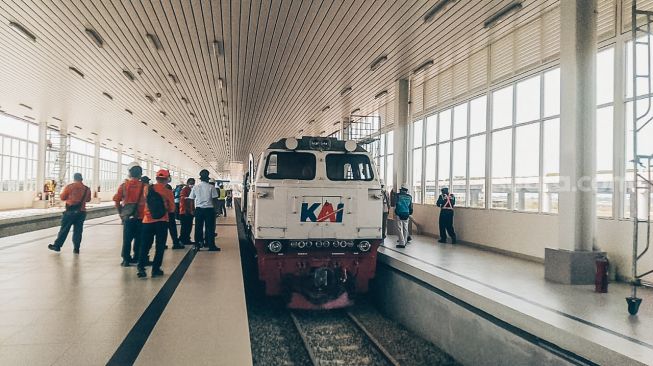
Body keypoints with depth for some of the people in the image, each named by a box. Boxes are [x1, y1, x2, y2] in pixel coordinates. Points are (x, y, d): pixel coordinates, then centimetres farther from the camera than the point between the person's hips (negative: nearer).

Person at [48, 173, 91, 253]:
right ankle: (76, 248, 6)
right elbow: (88, 199, 14)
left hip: (70, 211, -2)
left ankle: (57, 245, 14)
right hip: (82, 212, 2)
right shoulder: (87, 189, 2)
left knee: (64, 229, 6)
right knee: (78, 230, 6)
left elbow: (62, 197, 1)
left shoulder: (69, 187, -6)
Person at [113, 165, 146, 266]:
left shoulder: (124, 185, -1)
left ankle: (126, 259, 8)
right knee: (139, 238, 11)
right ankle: (136, 258, 17)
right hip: (140, 216, -1)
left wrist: (120, 212, 10)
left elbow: (116, 199, -2)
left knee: (127, 238, 8)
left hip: (127, 216, 1)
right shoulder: (144, 186, -5)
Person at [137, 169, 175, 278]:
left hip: (148, 221, 2)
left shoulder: (147, 189, 0)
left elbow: (145, 201, 13)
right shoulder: (168, 192, -7)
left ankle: (141, 268, 4)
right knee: (160, 247, 7)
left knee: (145, 246, 11)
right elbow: (172, 208, -2)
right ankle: (155, 269, 9)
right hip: (162, 222, -2)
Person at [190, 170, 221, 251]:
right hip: (209, 209, -2)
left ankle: (197, 245, 12)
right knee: (210, 227, 3)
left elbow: (191, 199, 3)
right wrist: (215, 208, 5)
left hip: (199, 209, 3)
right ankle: (211, 245, 5)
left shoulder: (195, 187, 2)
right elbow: (215, 199, -7)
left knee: (198, 227, 9)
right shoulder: (211, 187, -6)